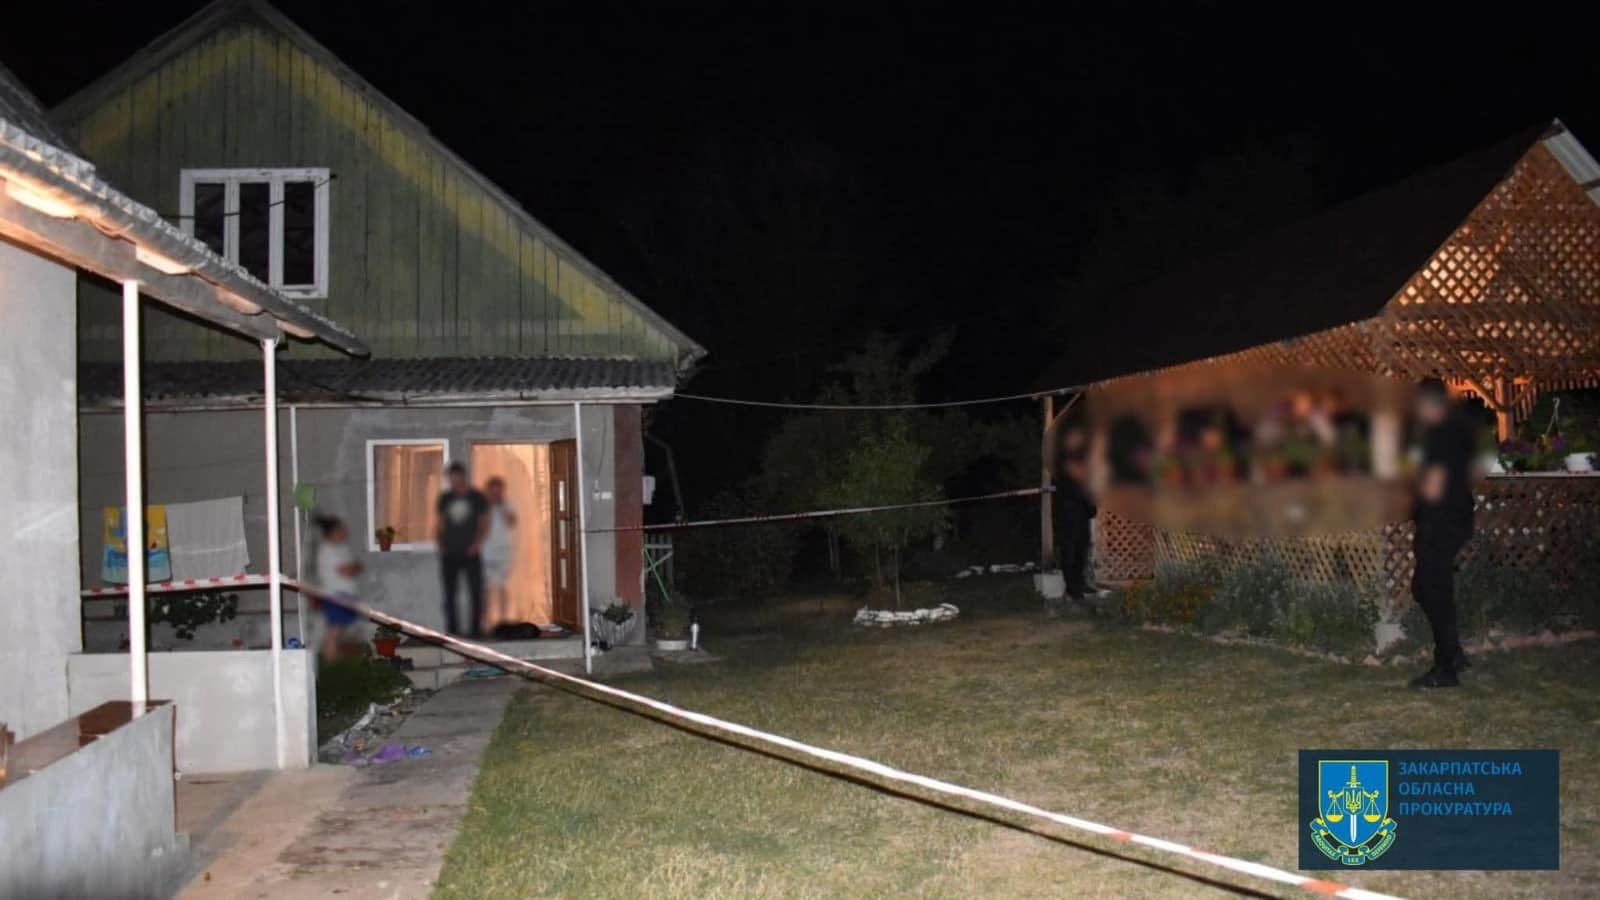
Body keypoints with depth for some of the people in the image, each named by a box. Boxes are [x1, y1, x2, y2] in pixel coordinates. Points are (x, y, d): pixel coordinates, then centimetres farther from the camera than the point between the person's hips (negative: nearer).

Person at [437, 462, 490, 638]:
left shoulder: (478, 497, 0)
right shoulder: (444, 498, 8)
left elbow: (485, 525, 2)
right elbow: (440, 524, 15)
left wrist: (477, 544, -12)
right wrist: (439, 545, 1)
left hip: (471, 553, -2)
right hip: (450, 554, 2)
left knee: (475, 592, -5)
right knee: (449, 593, 1)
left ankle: (475, 628, 2)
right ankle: (452, 629, 7)